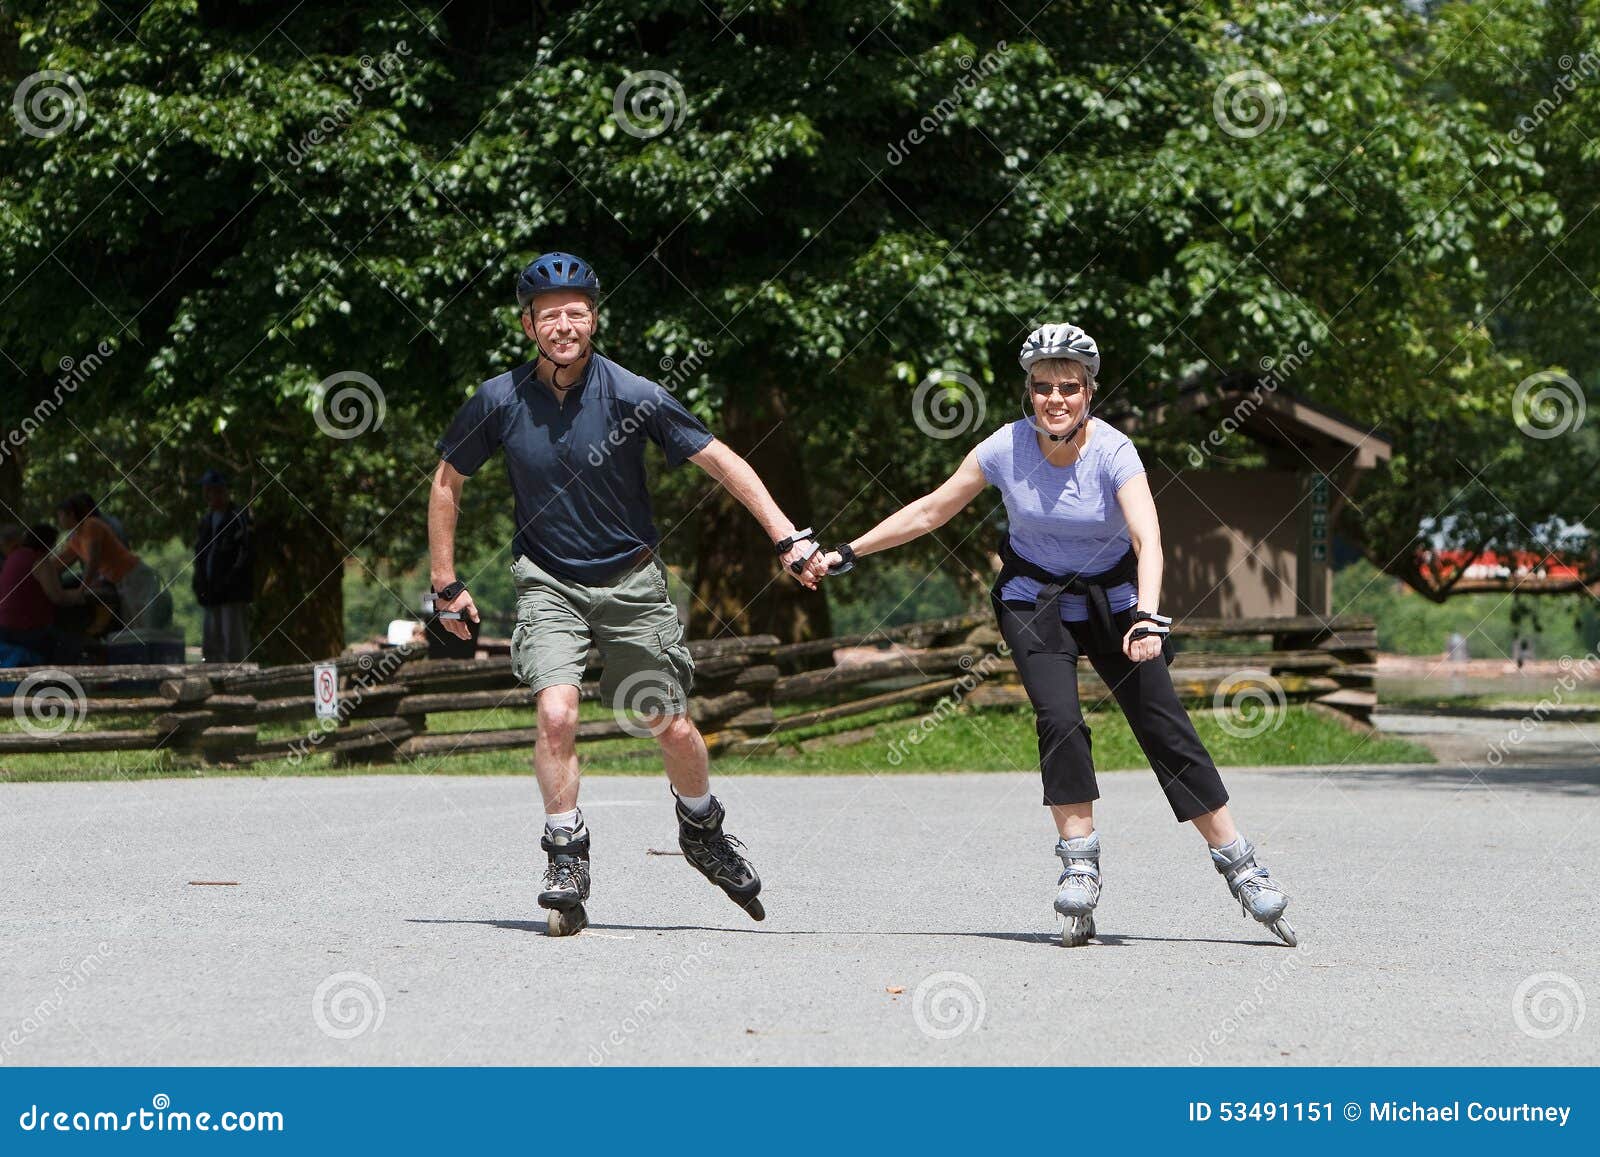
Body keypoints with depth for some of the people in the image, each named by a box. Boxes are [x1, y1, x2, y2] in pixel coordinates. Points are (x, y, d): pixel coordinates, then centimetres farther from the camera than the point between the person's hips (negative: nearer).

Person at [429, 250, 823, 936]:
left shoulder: (632, 397, -14)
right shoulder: (500, 401, -10)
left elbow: (722, 463, -8)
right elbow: (448, 482, 6)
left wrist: (787, 539, -16)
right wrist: (446, 585, 6)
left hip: (630, 582, 0)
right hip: (548, 583, 0)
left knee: (674, 729, 3)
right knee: (556, 714, -21)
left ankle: (703, 833, 33)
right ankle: (566, 864, -7)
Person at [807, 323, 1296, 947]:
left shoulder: (1113, 452, -23)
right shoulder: (1007, 448, -16)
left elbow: (1147, 538, -37)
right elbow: (930, 511, -4)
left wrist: (1146, 617, -53)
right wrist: (844, 555, -3)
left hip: (1111, 599, -1)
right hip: (1034, 597, 1)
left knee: (1166, 728, -8)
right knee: (1059, 719, -21)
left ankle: (1240, 867, -1)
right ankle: (1079, 865, -12)